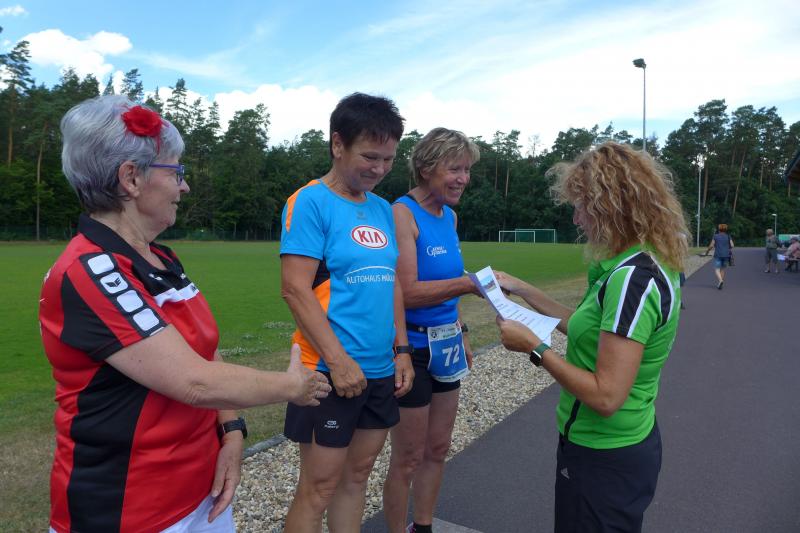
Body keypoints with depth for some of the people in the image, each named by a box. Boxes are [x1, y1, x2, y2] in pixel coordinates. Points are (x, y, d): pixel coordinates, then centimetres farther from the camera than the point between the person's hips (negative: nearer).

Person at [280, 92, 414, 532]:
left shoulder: (383, 210, 11)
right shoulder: (311, 202, -10)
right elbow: (295, 289, -16)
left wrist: (402, 350, 8)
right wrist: (338, 359, -19)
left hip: (381, 371, 7)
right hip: (333, 370, -6)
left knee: (357, 475, 18)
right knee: (319, 488, 5)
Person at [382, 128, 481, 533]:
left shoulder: (449, 216, 8)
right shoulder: (403, 213, -17)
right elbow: (407, 292, -24)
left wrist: (461, 330, 15)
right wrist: (470, 282, -31)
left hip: (445, 345, 8)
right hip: (413, 349, -8)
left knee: (437, 450, 20)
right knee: (408, 459, 7)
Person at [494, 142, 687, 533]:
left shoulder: (633, 278, -27)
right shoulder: (644, 265, 2)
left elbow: (606, 396, -28)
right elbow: (587, 328, 13)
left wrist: (534, 347, -20)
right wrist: (521, 289, 14)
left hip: (603, 458, -9)